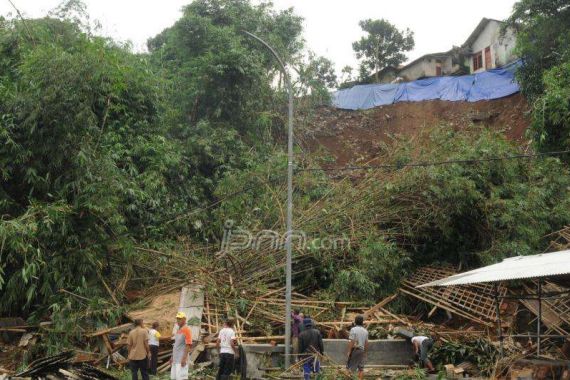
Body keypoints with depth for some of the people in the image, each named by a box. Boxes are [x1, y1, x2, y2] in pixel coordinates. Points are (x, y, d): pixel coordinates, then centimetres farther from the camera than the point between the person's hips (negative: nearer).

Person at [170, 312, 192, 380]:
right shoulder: (178, 330, 15)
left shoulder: (186, 330, -12)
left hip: (181, 360, -9)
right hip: (175, 359, 9)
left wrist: (184, 358, -22)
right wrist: (172, 357, 20)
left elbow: (188, 345, -18)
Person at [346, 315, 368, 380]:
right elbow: (366, 343, 7)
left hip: (354, 350, -5)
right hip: (362, 350, 5)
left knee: (351, 367, -1)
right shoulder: (365, 331, 6)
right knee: (361, 368, 7)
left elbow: (351, 342, -17)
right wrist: (365, 352, 16)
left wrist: (348, 352, -13)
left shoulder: (353, 329, -12)